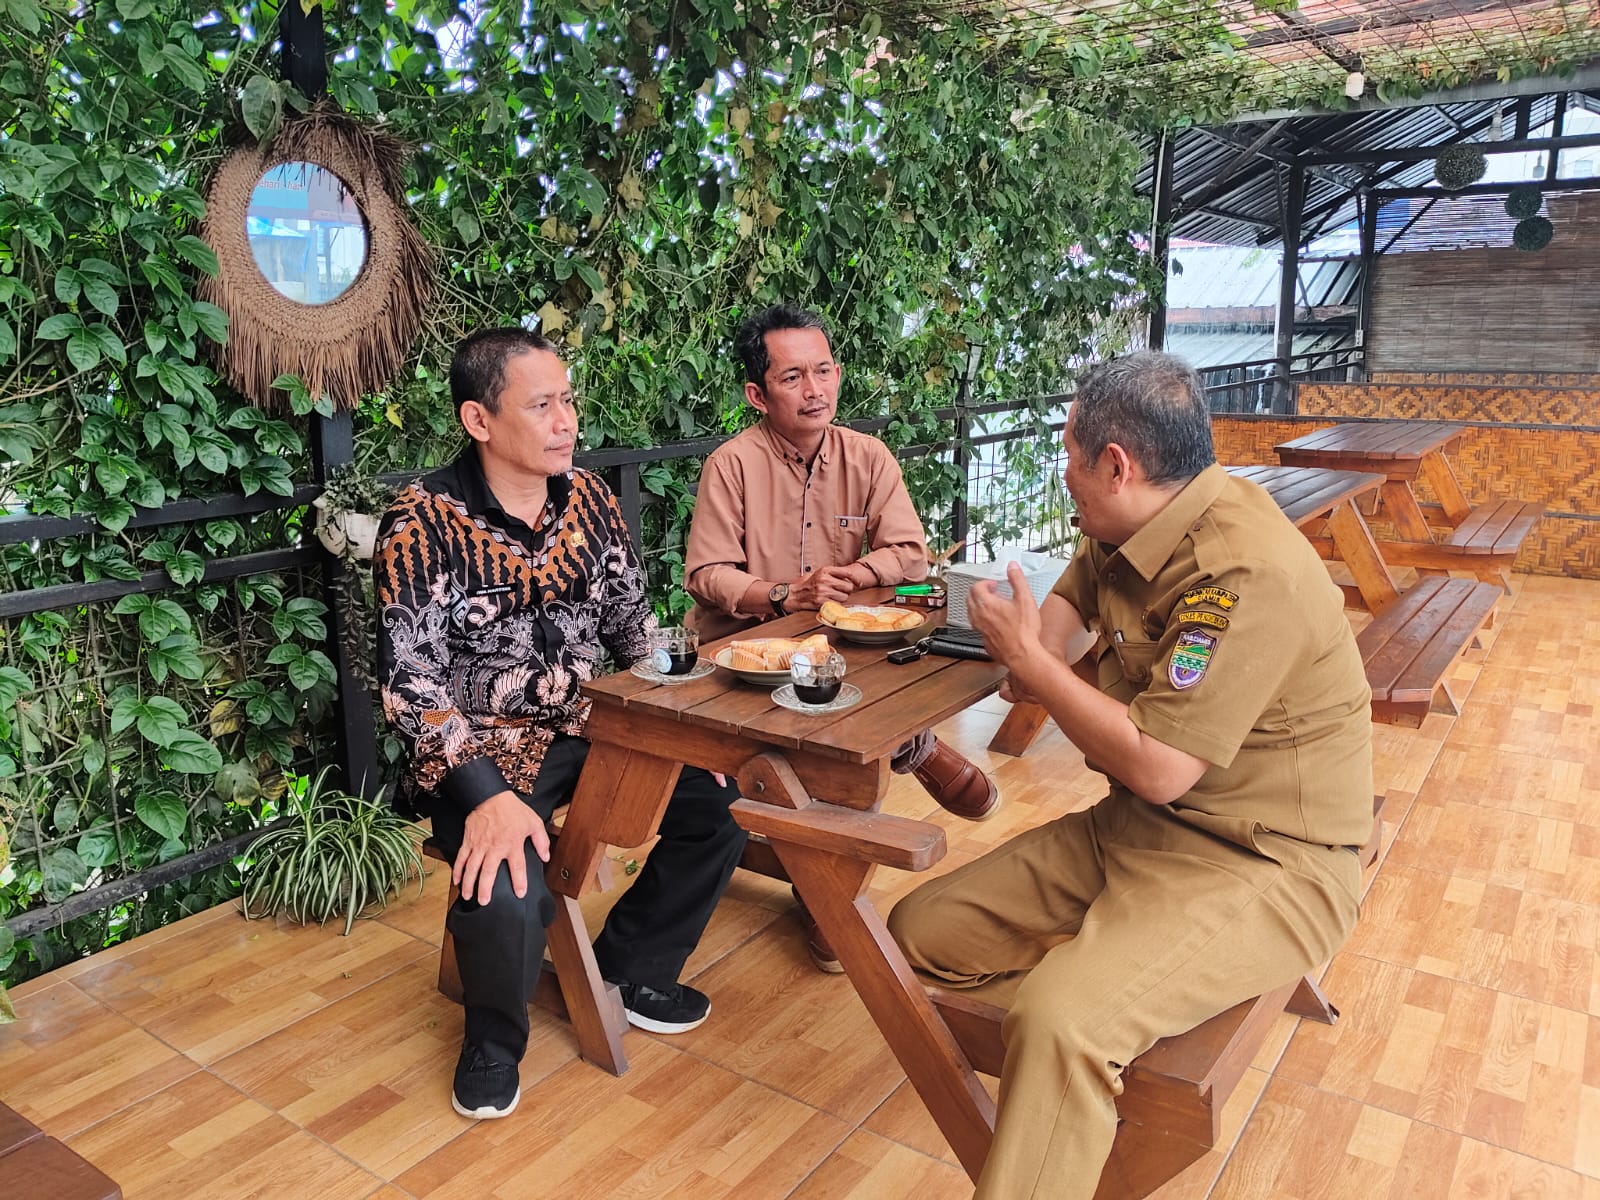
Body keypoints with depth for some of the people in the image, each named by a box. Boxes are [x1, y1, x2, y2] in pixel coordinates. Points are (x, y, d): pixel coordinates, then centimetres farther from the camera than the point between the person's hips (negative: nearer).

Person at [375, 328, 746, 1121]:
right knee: (507, 898, -30)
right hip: (481, 751, -6)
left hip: (588, 728, 6)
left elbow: (631, 621, 10)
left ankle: (629, 967, 18)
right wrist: (488, 795, -30)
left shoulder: (587, 497, 2)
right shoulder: (424, 523, -15)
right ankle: (493, 1040, 8)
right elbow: (410, 681, -20)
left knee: (720, 800, -6)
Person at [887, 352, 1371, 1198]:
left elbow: (1157, 767, -27)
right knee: (920, 932, 2)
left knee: (1057, 1020, -33)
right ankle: (1093, 1078, 9)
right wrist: (1041, 663, 1)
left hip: (1257, 865, -9)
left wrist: (1030, 660, -15)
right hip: (1133, 829, 9)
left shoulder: (1246, 574, -25)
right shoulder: (1133, 529, 3)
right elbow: (1073, 594, 24)